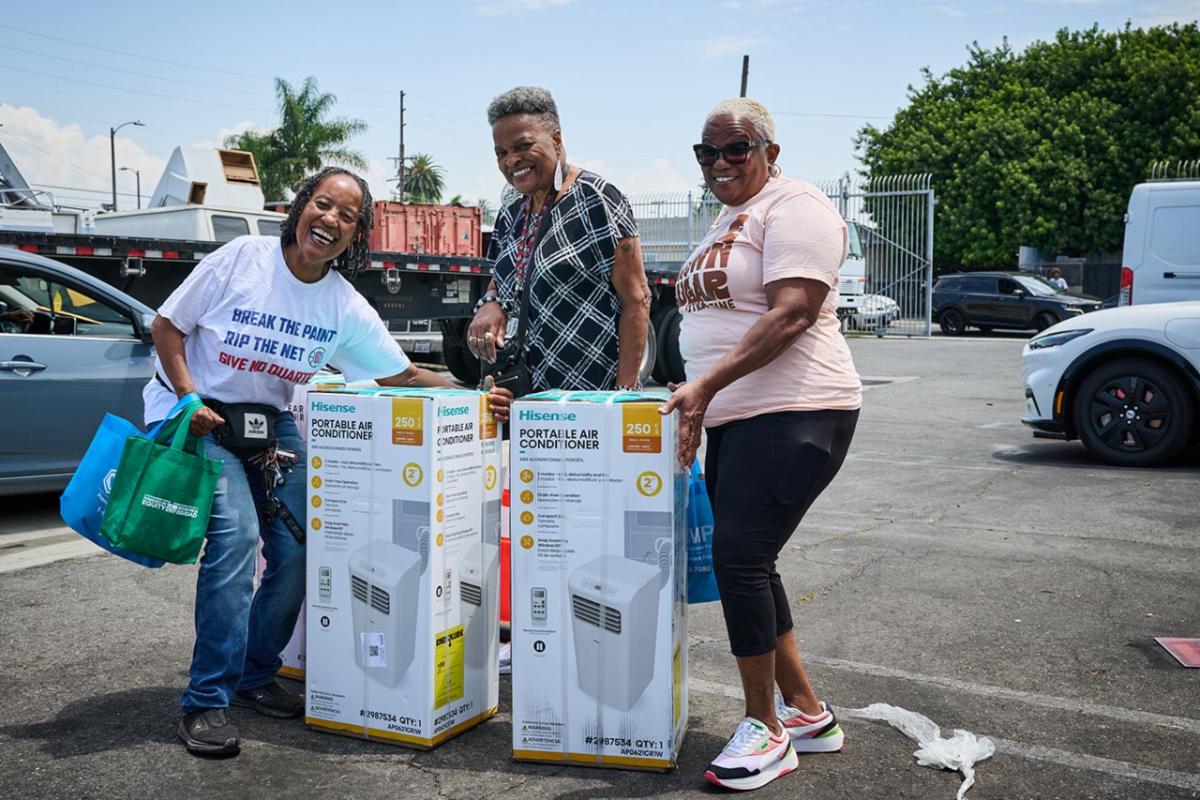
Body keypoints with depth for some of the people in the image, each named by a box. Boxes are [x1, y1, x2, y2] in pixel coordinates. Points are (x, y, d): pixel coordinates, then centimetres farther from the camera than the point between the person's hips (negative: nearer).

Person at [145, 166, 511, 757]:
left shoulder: (346, 307, -4)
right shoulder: (242, 259, -14)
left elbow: (400, 375, -3)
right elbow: (168, 326, -7)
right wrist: (190, 399, -19)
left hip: (272, 421, 4)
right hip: (200, 414, -4)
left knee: (299, 547, -7)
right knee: (236, 533, -22)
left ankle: (254, 676, 15)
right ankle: (206, 702, -11)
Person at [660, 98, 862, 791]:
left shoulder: (795, 208, -9)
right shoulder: (726, 222, 21)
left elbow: (790, 315, -21)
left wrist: (708, 384, -26)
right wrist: (700, 401, 17)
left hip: (792, 415, -10)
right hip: (733, 418, 10)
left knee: (739, 558, -13)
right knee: (747, 564, 10)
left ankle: (766, 728, 3)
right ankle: (807, 713, 22)